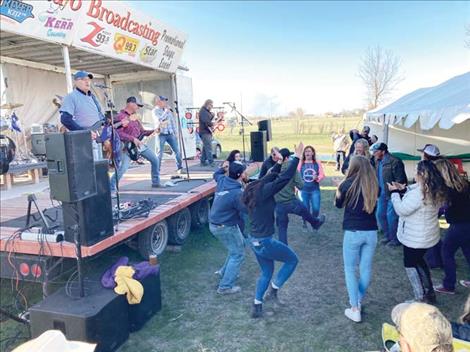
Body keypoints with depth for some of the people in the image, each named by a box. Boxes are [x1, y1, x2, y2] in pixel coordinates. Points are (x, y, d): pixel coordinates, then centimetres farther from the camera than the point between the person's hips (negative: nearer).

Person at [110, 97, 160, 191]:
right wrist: (133, 139, -25)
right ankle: (111, 188, -4)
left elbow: (142, 131, 22)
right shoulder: (120, 116, -9)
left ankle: (156, 182, 21)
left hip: (140, 144, 8)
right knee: (123, 168, -18)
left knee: (155, 160, 7)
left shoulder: (134, 117, 17)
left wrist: (153, 131, 6)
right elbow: (118, 133, -20)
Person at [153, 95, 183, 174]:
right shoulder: (155, 111, -2)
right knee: (160, 153, -3)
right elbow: (159, 120, -19)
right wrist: (166, 111, -10)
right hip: (161, 134, -5)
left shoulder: (168, 110, 13)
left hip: (170, 134, 5)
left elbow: (173, 121, 16)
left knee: (177, 151, 2)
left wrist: (176, 132, 11)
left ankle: (179, 167, 13)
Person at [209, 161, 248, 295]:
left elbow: (216, 174, 20)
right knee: (237, 254, 4)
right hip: (226, 227, -9)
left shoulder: (222, 180, -4)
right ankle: (225, 286, 7)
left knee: (240, 244, 26)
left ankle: (225, 272, 37)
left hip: (215, 224, 9)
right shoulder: (237, 193, -28)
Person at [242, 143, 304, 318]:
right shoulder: (263, 192, -19)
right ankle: (273, 290, 16)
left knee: (266, 272, 23)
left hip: (255, 240, 9)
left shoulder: (255, 190, 6)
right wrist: (297, 157, -16)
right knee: (292, 259, 13)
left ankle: (256, 307, 27)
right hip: (265, 242, -9)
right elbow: (284, 178, -22)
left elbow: (269, 177, 23)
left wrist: (279, 163, 26)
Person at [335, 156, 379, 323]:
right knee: (366, 269, 16)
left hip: (353, 232, -3)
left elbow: (339, 204, 8)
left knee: (350, 269, 9)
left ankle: (355, 310, 9)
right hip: (371, 232, 4)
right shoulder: (374, 185, 0)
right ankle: (358, 301, 30)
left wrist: (340, 187, 19)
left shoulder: (348, 184, -8)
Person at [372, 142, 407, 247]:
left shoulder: (394, 162, -19)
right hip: (382, 193, 9)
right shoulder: (378, 162, 7)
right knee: (380, 215, 13)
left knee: (391, 216, -3)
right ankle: (387, 236, 30)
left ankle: (395, 239, 15)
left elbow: (400, 179, -19)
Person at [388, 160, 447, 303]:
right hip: (428, 236, 9)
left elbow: (401, 210, -22)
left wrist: (395, 192, -11)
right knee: (419, 261, 26)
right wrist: (405, 189, 3)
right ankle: (429, 293, 36)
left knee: (410, 264, 10)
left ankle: (421, 298, 15)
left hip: (414, 238, -8)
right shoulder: (436, 190, -1)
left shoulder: (418, 193, -31)